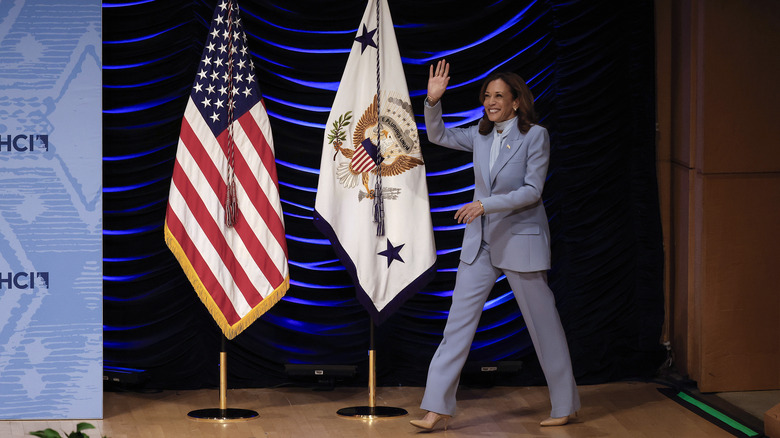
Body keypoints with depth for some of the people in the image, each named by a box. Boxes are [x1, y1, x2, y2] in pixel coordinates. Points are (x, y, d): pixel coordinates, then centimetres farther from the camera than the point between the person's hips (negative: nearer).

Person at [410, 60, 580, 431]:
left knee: (543, 322, 4)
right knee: (458, 322, -1)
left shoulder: (535, 136, -9)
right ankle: (438, 406, 0)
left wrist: (486, 204, -21)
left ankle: (565, 405, 18)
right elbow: (438, 135, 14)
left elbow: (532, 191, -14)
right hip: (480, 243, 5)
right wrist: (433, 101, -3)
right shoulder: (481, 136, 6)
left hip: (521, 240, -5)